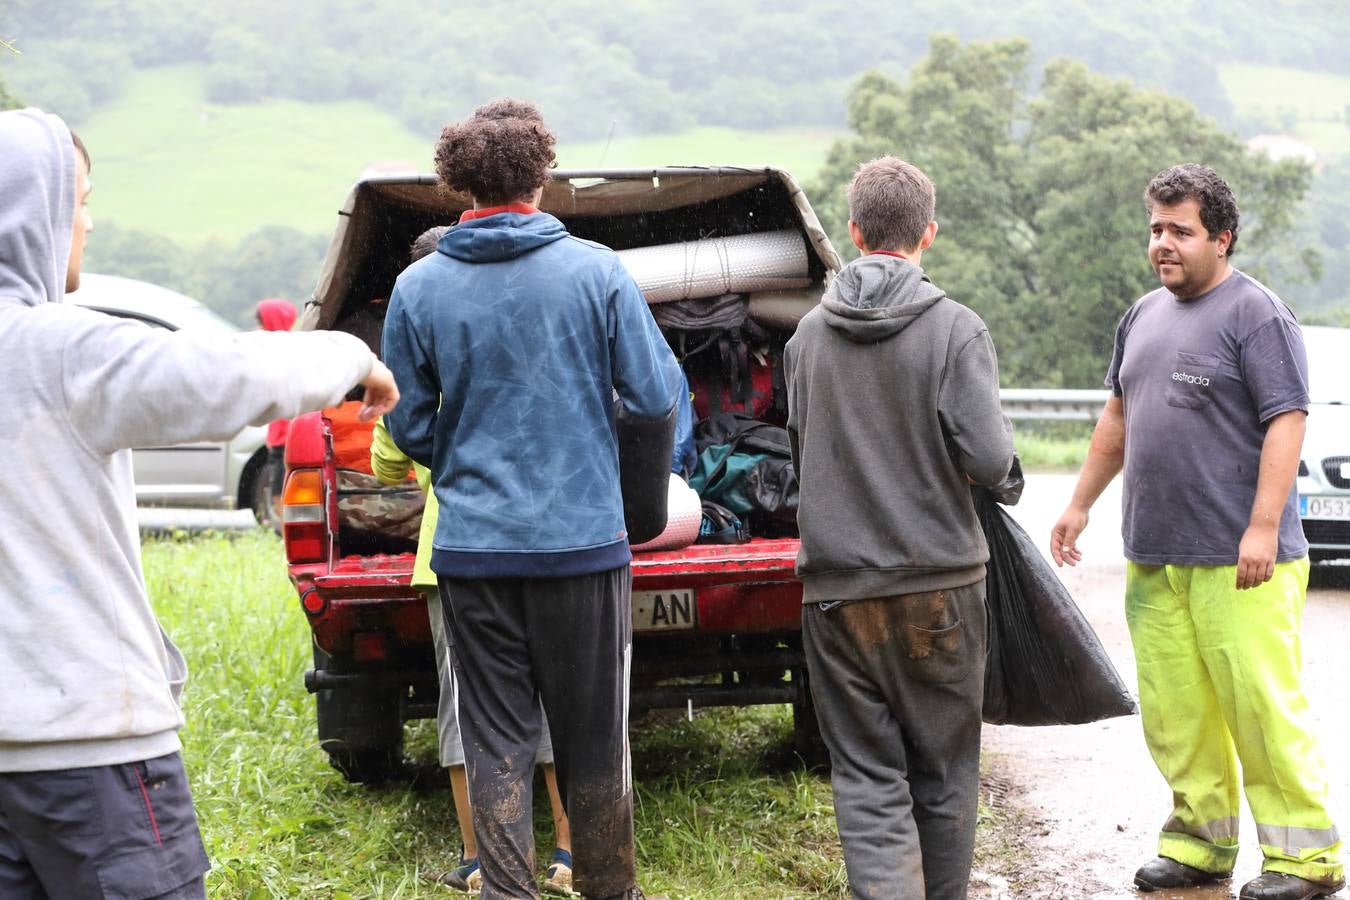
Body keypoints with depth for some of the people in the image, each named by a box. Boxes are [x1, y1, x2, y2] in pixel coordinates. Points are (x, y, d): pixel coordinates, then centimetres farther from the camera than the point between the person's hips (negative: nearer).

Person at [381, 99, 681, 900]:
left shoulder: (418, 287, -2)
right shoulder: (596, 271, -7)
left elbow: (409, 427, 4)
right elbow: (657, 401, -5)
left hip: (473, 546, 1)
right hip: (582, 538, -1)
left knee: (496, 742, 8)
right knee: (595, 741, 11)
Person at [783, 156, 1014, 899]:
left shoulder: (809, 333, 4)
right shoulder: (955, 329, -8)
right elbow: (988, 460, -13)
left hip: (835, 584, 2)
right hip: (937, 580, -2)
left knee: (866, 777, 4)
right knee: (944, 773, 12)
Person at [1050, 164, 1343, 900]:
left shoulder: (1255, 314, -7)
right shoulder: (1144, 316, 17)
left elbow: (1285, 423, -14)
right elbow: (1118, 415, 26)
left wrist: (1263, 528, -20)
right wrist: (1081, 503, 24)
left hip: (1236, 562, -7)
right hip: (1153, 560, 7)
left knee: (1263, 706, -7)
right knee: (1174, 714, 8)